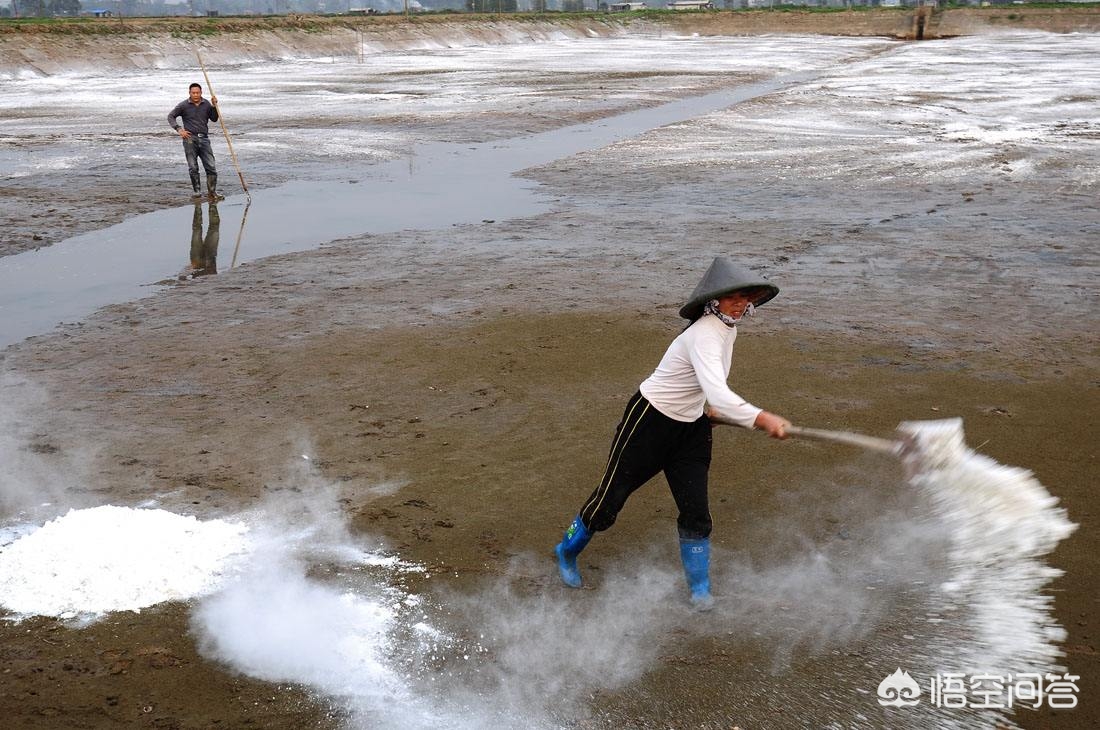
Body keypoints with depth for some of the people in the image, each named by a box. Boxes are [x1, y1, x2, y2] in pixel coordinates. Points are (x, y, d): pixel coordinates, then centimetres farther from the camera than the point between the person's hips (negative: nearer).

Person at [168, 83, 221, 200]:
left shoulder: (206, 104, 8)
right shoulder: (183, 105, 0)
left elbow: (214, 119, 14)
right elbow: (171, 116, 7)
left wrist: (214, 106, 0)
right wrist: (179, 129, -5)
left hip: (204, 139, 2)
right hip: (190, 139, -2)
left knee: (211, 167, -3)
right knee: (193, 167, 0)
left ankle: (212, 191, 6)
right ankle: (196, 190, 11)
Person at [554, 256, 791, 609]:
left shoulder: (728, 326, -1)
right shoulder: (704, 335, -30)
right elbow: (718, 394, -46)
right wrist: (762, 418, -56)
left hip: (691, 427, 8)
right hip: (650, 419, -7)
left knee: (696, 509, 0)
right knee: (611, 496, 7)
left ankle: (700, 589, 16)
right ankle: (567, 552, 32)